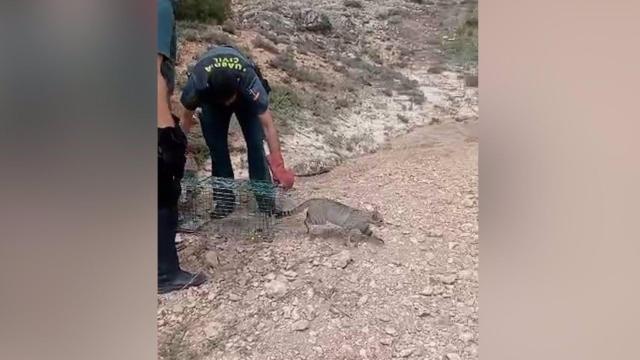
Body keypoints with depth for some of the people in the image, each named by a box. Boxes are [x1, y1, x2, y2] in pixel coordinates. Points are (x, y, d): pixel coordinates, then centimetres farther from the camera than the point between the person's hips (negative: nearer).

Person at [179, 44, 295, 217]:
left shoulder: (249, 81, -42)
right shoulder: (197, 83, -38)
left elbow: (268, 125, -40)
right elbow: (187, 117, -19)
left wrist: (278, 166, -42)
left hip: (245, 95, -1)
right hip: (210, 98, 1)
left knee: (256, 143, -14)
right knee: (216, 146, -10)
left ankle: (264, 193, -3)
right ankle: (224, 195, 4)